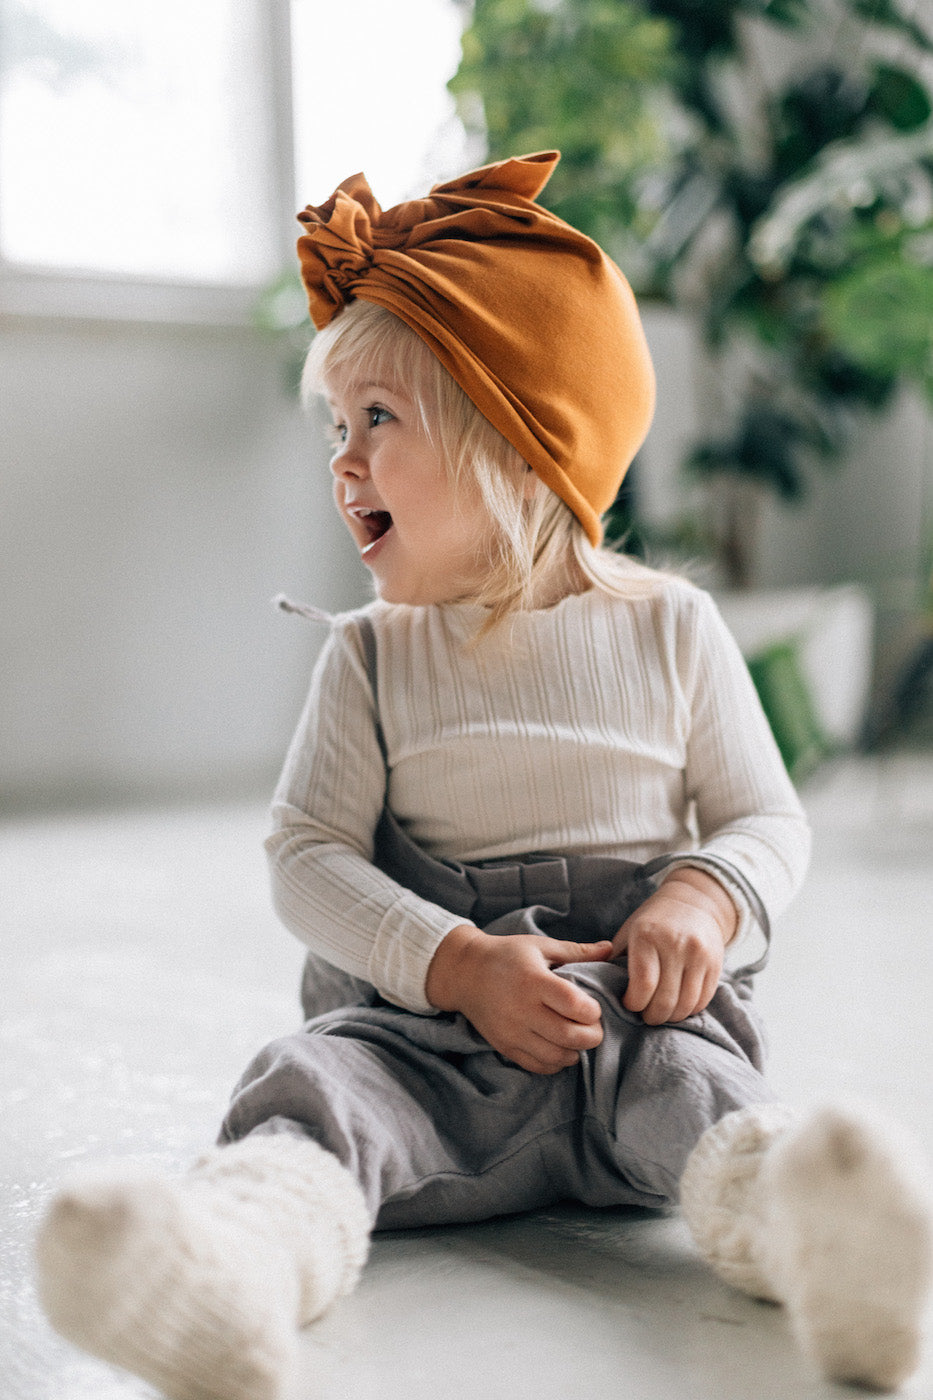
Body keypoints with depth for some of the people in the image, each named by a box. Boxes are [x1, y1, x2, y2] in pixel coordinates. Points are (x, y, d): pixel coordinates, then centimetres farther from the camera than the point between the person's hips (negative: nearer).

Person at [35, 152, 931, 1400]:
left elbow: (769, 820, 9)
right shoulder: (372, 656, 9)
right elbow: (311, 859, 2)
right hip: (423, 1019, 1)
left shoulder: (668, 627, 7)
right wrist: (458, 964, -17)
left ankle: (815, 1231, -60)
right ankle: (236, 1261, -58)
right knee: (314, 1083, -29)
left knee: (689, 1080, -32)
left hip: (634, 1013, 0)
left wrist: (705, 898, -16)